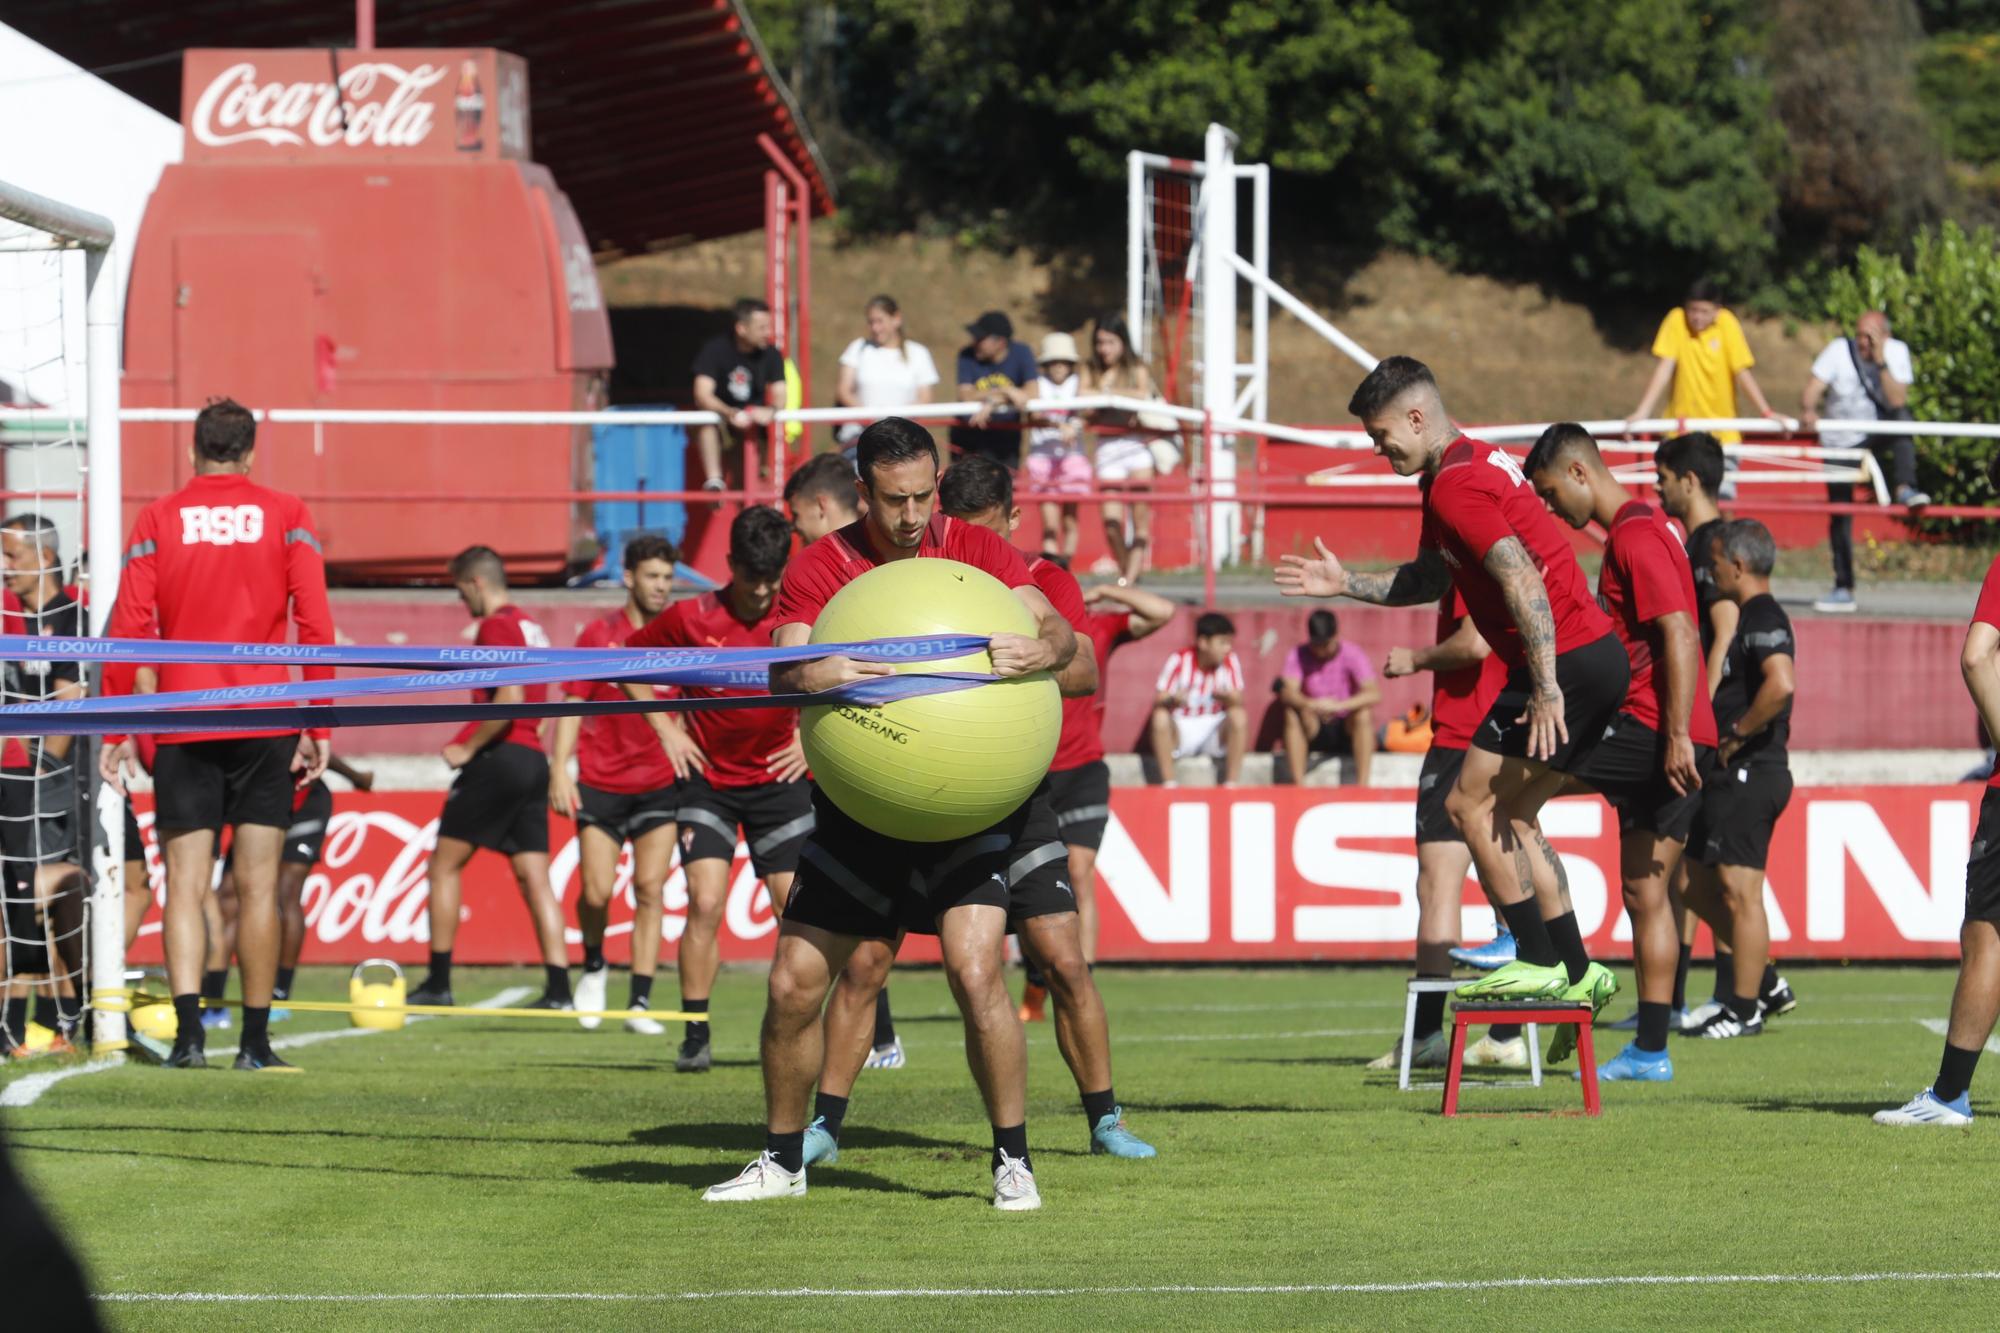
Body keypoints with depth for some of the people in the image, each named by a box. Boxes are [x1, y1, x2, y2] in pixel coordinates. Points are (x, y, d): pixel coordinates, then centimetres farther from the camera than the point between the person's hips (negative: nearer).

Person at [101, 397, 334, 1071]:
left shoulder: (159, 518, 3)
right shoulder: (286, 516, 3)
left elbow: (130, 630, -1)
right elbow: (316, 626, -3)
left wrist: (117, 732, 2)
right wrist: (318, 727, 0)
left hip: (183, 724, 0)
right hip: (265, 724, 0)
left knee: (186, 883, 0)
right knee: (257, 885, 4)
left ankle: (188, 1030, -16)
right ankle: (255, 1042, 5)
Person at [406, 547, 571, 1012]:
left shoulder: (496, 626, -9)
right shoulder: (531, 626, 18)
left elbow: (510, 696, -21)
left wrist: (469, 747, -13)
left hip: (499, 759, -8)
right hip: (534, 760, 8)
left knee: (445, 864, 2)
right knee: (534, 876, 4)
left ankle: (438, 982, 1)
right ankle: (559, 988, -5)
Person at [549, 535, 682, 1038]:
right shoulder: (599, 635, 0)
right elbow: (573, 706, 2)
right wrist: (559, 768, -7)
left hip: (660, 784, 1)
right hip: (600, 783, -1)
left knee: (650, 890, -5)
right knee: (597, 890, -7)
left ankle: (640, 1004, -3)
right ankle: (594, 967, 23)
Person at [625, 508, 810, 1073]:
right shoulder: (690, 618, -8)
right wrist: (667, 729, 1)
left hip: (779, 778, 1)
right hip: (709, 778, -1)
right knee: (705, 903, -13)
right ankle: (695, 1037, -8)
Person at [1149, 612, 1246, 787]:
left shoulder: (1231, 661, -8)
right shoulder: (1180, 661, -13)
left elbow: (1237, 701, -13)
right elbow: (1158, 702, -17)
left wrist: (1228, 698, -38)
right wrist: (1172, 700, -41)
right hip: (1182, 730, -1)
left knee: (1239, 716, -28)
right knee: (1160, 718, -32)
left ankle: (1231, 784, -22)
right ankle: (1169, 783, -26)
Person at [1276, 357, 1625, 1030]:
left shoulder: (1456, 486, -15)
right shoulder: (1468, 466, 18)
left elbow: (1522, 582, -24)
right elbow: (1429, 579, 33)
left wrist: (1546, 690, -27)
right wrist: (1345, 583, 29)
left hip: (1568, 662, -10)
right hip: (1597, 656, 10)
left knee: (1472, 803, -4)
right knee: (1510, 813, 16)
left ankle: (1540, 961, -3)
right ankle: (1577, 970, 16)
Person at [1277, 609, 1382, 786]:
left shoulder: (1351, 654, -11)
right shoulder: (1298, 656, -7)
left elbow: (1373, 695, -24)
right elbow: (1287, 693, -22)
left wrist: (1339, 705, -41)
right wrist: (1311, 704, -44)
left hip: (1346, 728, -1)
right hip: (1313, 731, 1)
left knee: (1363, 714, -31)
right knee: (1292, 715, -29)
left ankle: (1362, 784, -31)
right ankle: (1298, 784, -31)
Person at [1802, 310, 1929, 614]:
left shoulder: (1897, 352, -10)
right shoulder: (1839, 351, -14)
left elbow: (1897, 401, -21)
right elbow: (1813, 387, -26)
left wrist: (1881, 363, -29)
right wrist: (1809, 410, -47)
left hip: (1880, 429, 0)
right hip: (1842, 440, 0)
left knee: (1902, 416, -34)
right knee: (1840, 516, 0)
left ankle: (1904, 488, -36)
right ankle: (1843, 589, 9)